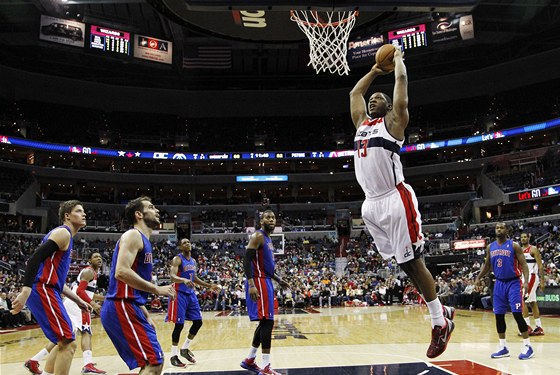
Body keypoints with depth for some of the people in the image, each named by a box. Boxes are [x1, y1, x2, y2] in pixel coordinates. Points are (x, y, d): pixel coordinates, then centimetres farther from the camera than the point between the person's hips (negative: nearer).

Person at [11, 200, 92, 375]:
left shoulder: (66, 237, 24)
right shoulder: (63, 233, -6)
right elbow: (35, 258, -20)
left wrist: (78, 300, 24)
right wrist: (26, 291, -29)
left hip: (46, 290, 10)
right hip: (42, 290, -10)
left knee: (64, 342, 18)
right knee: (68, 343, -9)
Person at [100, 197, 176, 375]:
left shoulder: (143, 241, 22)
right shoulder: (133, 235, -8)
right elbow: (122, 272, -23)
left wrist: (147, 316, 21)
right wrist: (157, 289, -17)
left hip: (127, 307, 10)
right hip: (122, 308, -10)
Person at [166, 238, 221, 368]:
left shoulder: (193, 261, 13)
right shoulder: (177, 259, -12)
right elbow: (172, 276, -25)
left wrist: (210, 286, 19)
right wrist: (184, 280, -44)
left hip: (191, 294, 8)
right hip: (180, 294, -8)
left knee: (198, 322, 7)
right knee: (179, 325, -6)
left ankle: (185, 349, 22)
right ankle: (174, 355, 7)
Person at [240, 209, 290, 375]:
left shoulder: (268, 239, 21)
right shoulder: (258, 236, -10)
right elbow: (247, 260, -19)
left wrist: (278, 280, 24)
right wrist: (251, 284, -28)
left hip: (266, 282, 11)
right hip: (259, 282, -11)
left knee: (264, 322, 14)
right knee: (267, 321, -13)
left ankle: (249, 360, 25)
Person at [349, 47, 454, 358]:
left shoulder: (393, 120, 4)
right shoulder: (361, 122, 21)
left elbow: (401, 82, 3)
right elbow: (355, 92, 32)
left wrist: (397, 58, 20)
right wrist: (375, 69, 38)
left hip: (396, 201, -7)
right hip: (371, 205, 7)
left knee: (412, 262, -4)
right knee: (403, 263, 10)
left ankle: (440, 322, 9)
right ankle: (441, 310, 24)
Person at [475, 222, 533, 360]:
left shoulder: (514, 245, -7)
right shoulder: (490, 247, 7)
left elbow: (523, 264, -10)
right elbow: (487, 265, 17)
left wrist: (526, 281, -23)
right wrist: (479, 278, 5)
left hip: (513, 283, -5)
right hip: (499, 284, 5)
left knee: (517, 314, -11)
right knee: (499, 315, 5)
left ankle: (527, 346, 0)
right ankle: (503, 347, 14)